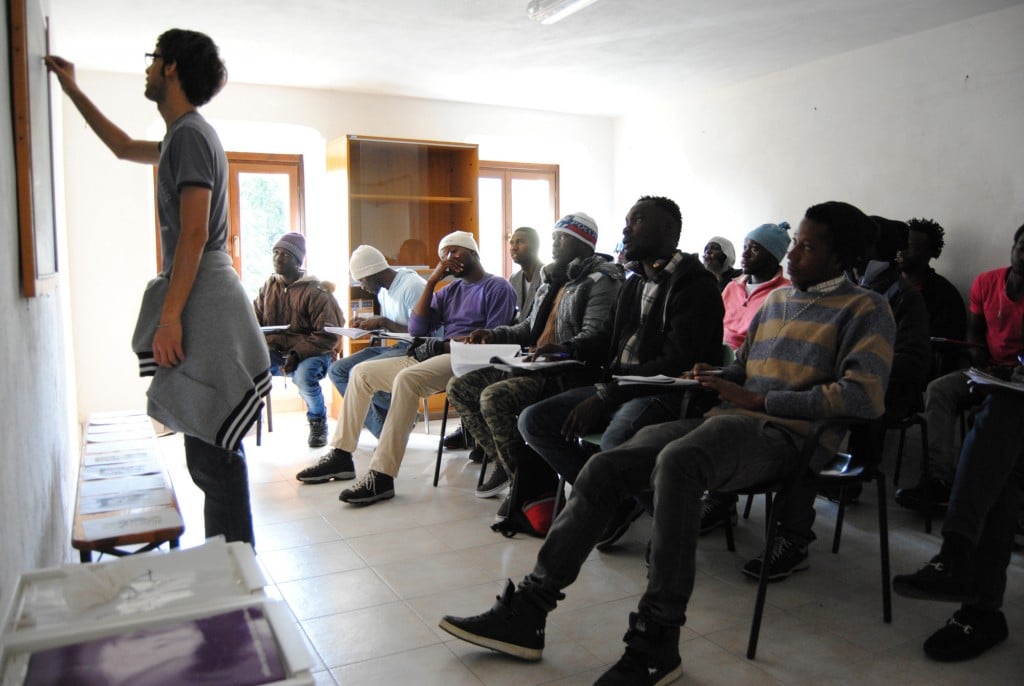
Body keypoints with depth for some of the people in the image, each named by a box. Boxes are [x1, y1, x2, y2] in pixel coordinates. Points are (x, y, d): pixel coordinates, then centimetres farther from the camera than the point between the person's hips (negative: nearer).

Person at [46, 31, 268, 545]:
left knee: (212, 450, -8)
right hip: (199, 301, 10)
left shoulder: (190, 135, -10)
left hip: (202, 304, -10)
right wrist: (74, 92, 44)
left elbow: (194, 234, -18)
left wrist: (169, 318, -20)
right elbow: (124, 148, 40)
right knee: (209, 449, 12)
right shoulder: (184, 136, 20)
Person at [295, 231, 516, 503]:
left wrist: (447, 345, -15)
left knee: (406, 378, -36)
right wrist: (431, 282, 5)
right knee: (361, 371, 5)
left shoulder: (498, 287, 2)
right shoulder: (450, 290, 24)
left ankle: (382, 476, -37)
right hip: (431, 357, 9)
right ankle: (342, 456, 6)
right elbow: (417, 328, 12)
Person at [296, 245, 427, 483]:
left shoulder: (412, 286, -15)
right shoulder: (383, 291, 14)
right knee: (337, 371, -1)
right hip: (395, 347, 10)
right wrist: (370, 322, 5)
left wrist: (382, 322, -16)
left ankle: (340, 452, -18)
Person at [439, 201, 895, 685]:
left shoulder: (864, 309, 3)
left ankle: (656, 643, -28)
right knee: (605, 466, -13)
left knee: (676, 461, -38)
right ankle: (526, 612, -10)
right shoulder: (775, 300, 24)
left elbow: (865, 396, -12)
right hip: (728, 418, 7)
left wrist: (759, 400, -12)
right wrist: (717, 379, 8)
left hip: (786, 435, -7)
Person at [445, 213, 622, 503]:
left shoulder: (600, 281, -5)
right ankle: (502, 461, 5)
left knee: (494, 398, -30)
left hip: (568, 371, -9)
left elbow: (596, 335, -18)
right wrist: (495, 334, 14)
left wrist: (563, 348, -37)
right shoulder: (552, 279, 23)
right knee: (459, 387, -3)